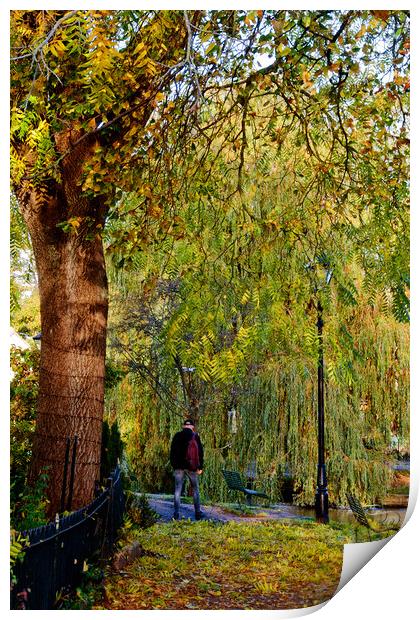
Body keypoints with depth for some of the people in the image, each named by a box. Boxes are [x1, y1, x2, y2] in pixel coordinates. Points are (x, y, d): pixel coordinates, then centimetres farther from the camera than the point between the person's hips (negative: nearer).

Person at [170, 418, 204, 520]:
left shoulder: (177, 436, 4)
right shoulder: (195, 436, -2)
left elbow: (172, 452, 7)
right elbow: (200, 452, -4)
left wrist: (174, 465, 12)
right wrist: (200, 466, -1)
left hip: (179, 467, 1)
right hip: (191, 466, -1)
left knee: (177, 490, 5)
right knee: (195, 489, 10)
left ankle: (176, 513, 2)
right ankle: (197, 513, 9)